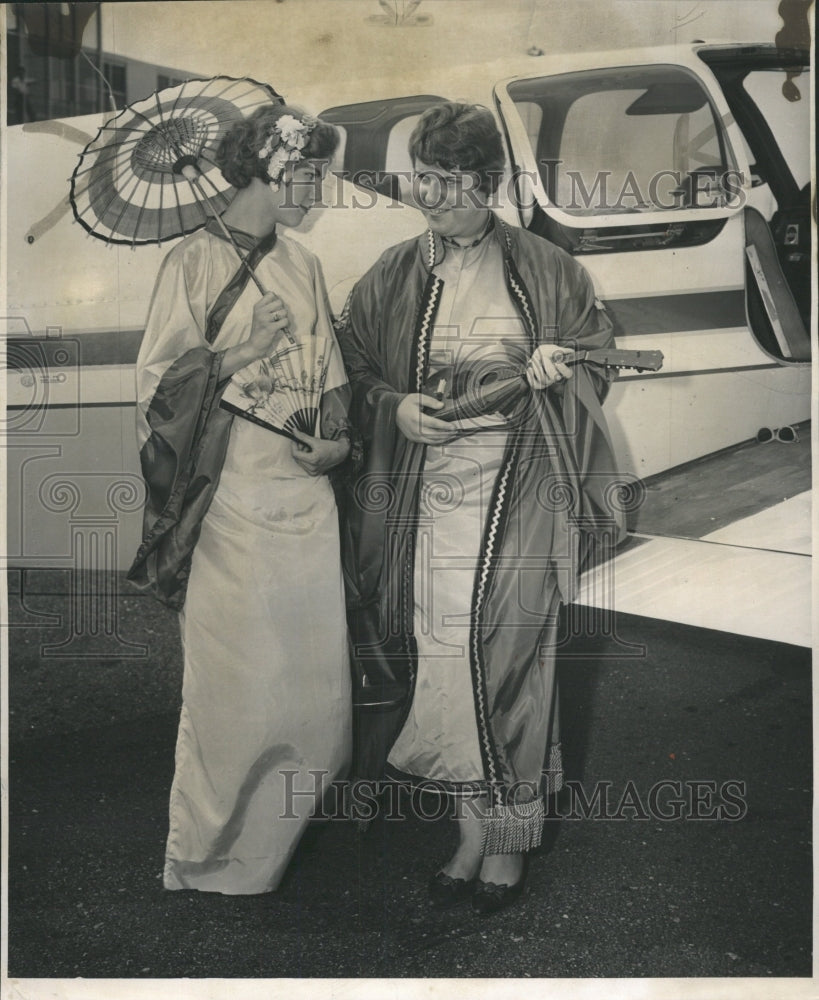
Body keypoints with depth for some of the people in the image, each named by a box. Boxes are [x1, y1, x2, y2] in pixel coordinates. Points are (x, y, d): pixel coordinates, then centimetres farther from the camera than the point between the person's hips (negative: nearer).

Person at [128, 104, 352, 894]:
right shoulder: (193, 263, -6)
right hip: (233, 498, -6)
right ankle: (207, 852, 20)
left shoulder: (302, 265, 12)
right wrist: (242, 351, -18)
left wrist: (337, 439, 2)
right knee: (235, 681, 0)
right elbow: (157, 386, -7)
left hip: (306, 494, 6)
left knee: (313, 673, 10)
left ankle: (279, 826, 30)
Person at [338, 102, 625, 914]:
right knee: (441, 657, 1)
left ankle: (511, 834, 10)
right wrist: (395, 407, -7)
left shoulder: (542, 270, 5)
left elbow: (598, 361, 11)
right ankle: (472, 827, 16)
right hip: (427, 493, 2)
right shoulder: (393, 277, 10)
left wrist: (556, 370, -11)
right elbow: (352, 374, 13)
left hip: (517, 491, -2)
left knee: (506, 653, -5)